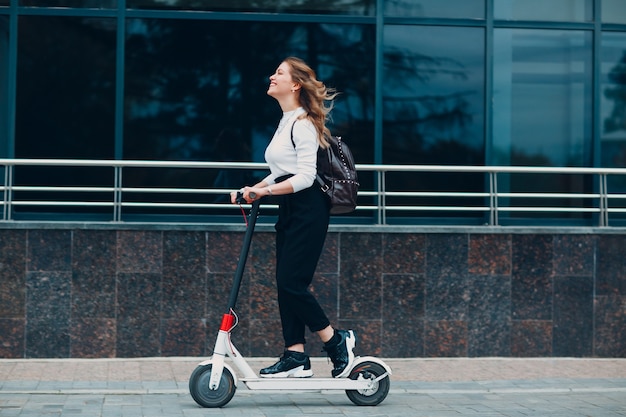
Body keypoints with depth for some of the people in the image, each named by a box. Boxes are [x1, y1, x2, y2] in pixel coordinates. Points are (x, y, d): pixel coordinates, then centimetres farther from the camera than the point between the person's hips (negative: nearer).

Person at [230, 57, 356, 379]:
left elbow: (305, 176, -19)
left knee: (292, 282, -10)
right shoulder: (285, 122, 17)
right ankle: (296, 355, 9)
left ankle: (337, 341, 3)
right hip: (289, 210, 10)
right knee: (285, 283, 6)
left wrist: (265, 190, -23)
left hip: (307, 210, -10)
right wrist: (255, 189, 7)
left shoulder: (303, 123, -12)